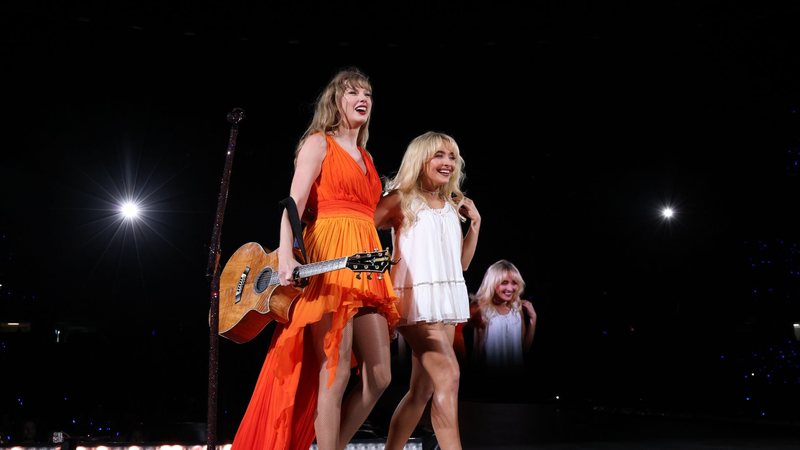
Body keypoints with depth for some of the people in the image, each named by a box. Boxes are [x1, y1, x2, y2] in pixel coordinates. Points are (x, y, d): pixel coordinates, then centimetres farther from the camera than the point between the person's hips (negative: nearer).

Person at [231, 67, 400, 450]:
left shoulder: (366, 157, 24)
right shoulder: (318, 143, 3)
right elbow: (293, 204, -9)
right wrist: (286, 257, -25)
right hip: (329, 262, -7)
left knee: (379, 377, 2)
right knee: (335, 376, -9)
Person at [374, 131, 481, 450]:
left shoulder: (453, 207, 16)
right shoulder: (402, 199, -1)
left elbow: (462, 263, 18)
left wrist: (475, 223, 11)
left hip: (447, 299, 7)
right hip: (416, 297, -7)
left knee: (423, 388, 7)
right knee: (448, 376, -19)